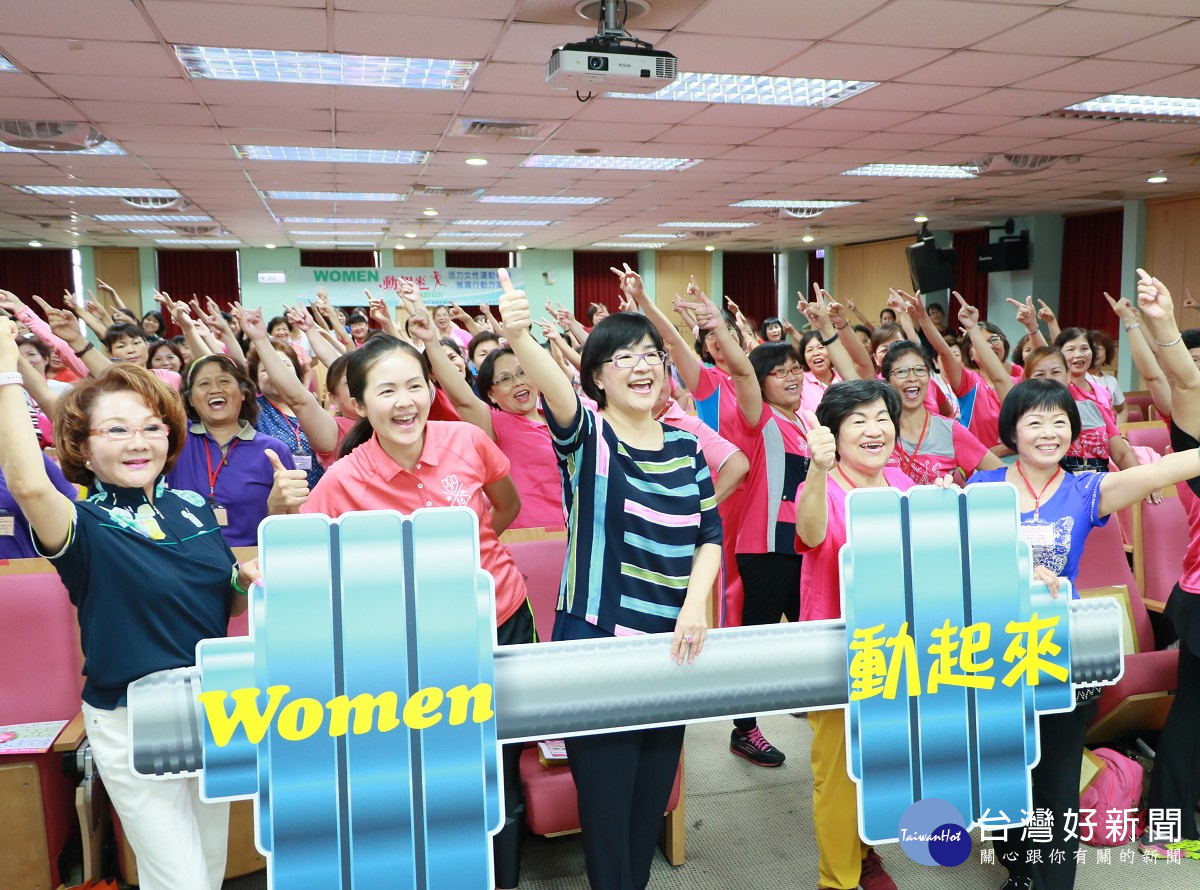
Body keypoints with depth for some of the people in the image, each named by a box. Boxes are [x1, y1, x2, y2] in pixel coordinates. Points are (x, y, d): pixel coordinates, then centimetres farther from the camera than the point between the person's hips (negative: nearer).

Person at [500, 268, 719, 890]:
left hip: (672, 645, 5)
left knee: (654, 791, 18)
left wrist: (695, 604, -12)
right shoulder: (585, 435, -8)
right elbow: (556, 393, -30)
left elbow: (710, 533, 6)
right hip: (596, 641, -4)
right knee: (606, 795, 3)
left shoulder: (686, 448, 6)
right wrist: (519, 337, -51)